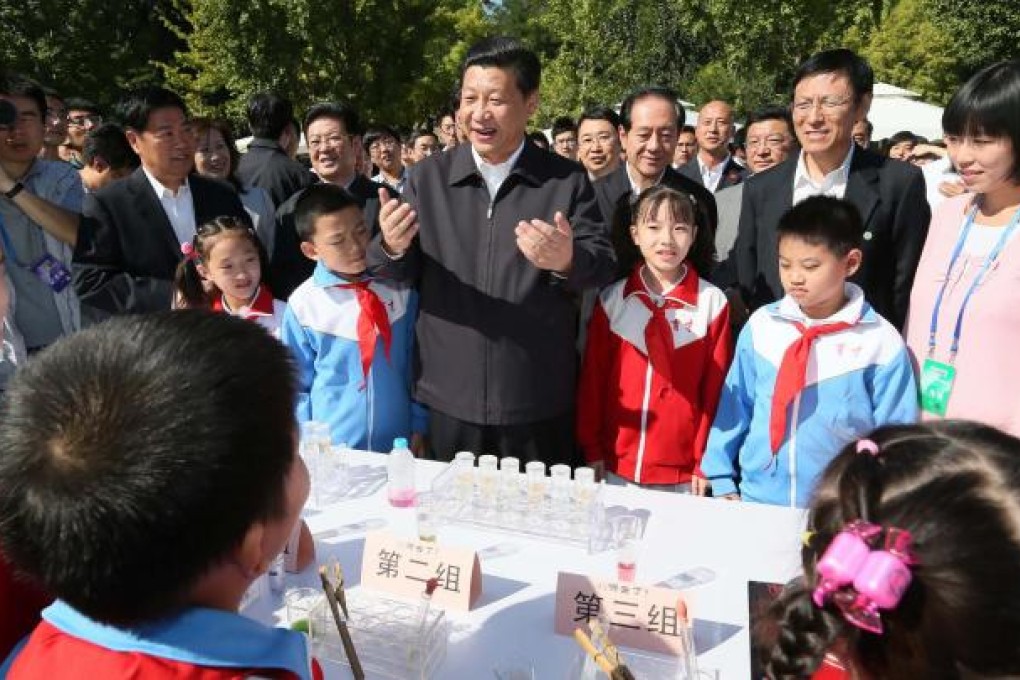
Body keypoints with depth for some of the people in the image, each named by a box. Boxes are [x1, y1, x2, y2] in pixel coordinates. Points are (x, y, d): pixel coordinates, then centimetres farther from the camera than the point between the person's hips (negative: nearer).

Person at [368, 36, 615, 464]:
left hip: (538, 405, -1)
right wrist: (392, 247, -22)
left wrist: (567, 261, -28)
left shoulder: (567, 180, -4)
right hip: (448, 400, 2)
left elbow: (604, 267, -5)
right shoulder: (428, 179, 2)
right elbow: (400, 274, 2)